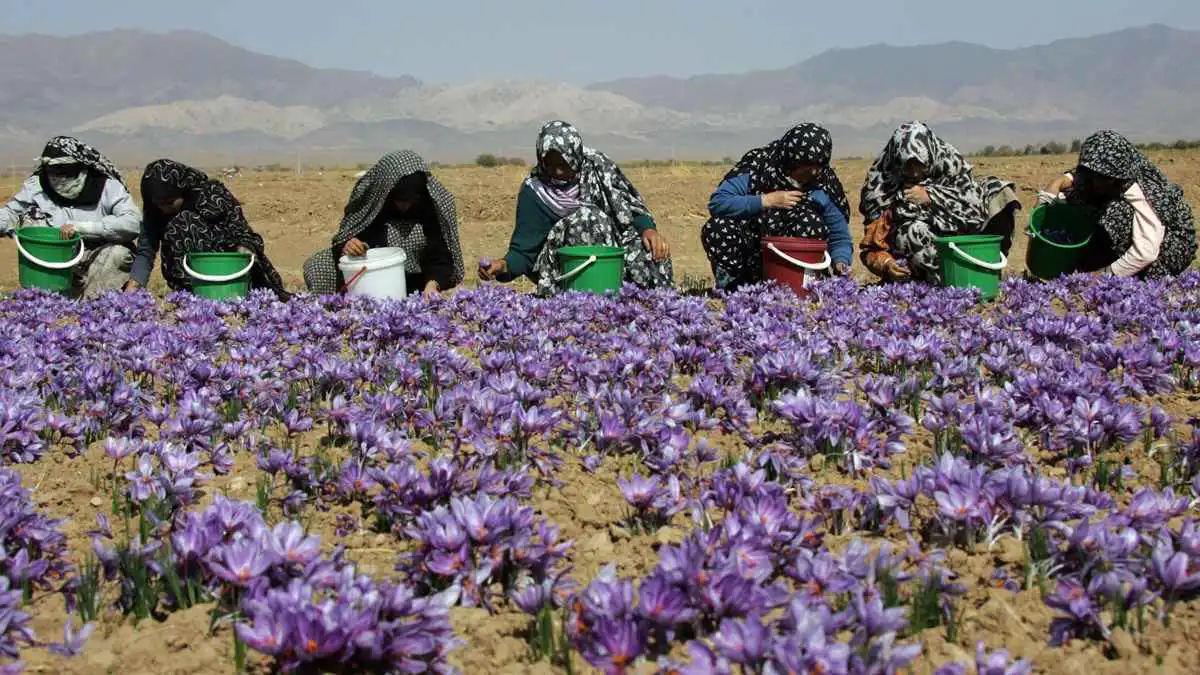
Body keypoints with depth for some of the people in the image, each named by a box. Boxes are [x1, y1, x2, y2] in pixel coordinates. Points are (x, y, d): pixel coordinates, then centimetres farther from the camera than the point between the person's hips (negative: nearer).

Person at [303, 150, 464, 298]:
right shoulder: (367, 206, -7)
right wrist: (345, 248, -24)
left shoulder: (432, 208, -7)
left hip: (417, 292, -1)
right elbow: (341, 245, 0)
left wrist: (433, 283, -29)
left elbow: (440, 257, -9)